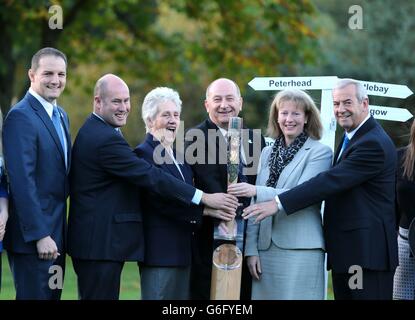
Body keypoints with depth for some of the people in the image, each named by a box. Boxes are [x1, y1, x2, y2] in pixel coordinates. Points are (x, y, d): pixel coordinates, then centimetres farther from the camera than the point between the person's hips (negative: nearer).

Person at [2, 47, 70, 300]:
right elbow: (22, 181, -19)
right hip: (33, 237, -9)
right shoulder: (21, 117, -14)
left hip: (55, 232, 9)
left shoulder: (61, 116, 16)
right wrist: (40, 235, -21)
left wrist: (58, 233, 11)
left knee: (53, 295, 11)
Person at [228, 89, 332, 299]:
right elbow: (257, 204, 14)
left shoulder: (320, 152, -1)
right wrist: (251, 249, 6)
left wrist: (256, 191, -23)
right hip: (265, 248, 5)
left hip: (301, 250, -5)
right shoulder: (267, 153, 15)